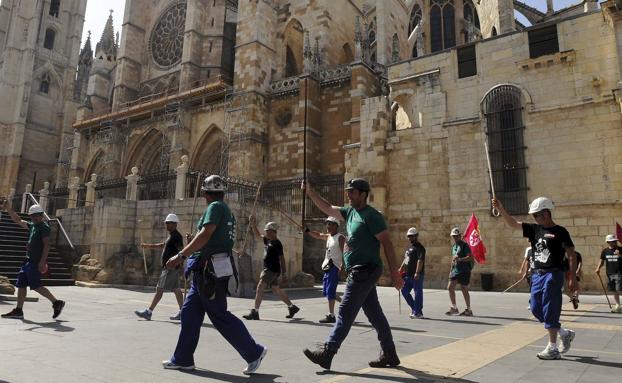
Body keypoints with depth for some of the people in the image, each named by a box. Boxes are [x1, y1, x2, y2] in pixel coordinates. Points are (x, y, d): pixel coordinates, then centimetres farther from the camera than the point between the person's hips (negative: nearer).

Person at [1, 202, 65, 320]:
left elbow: (47, 245, -18)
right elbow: (18, 220, 23)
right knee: (21, 284, 9)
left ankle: (57, 303, -2)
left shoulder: (44, 227, -11)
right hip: (29, 260, 9)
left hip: (36, 261, -9)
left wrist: (42, 261, -23)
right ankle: (18, 311, 15)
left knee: (36, 285, -10)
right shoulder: (32, 226, 16)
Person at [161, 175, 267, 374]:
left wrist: (180, 256, -23)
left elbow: (205, 235, -21)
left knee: (219, 315, -5)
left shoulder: (215, 207, -10)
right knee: (189, 312, 13)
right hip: (206, 270, 10)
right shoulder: (227, 210, 18)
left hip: (210, 270, -10)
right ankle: (183, 359, 21)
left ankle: (253, 352, 2)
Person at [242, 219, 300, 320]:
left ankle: (255, 312, -10)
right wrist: (253, 224, 10)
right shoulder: (267, 240, 12)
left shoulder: (277, 244, -12)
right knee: (276, 290, 14)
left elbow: (281, 259, -12)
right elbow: (258, 235, 24)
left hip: (272, 270, -9)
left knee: (259, 287, -12)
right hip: (268, 269, 9)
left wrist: (283, 274, -13)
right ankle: (292, 307, 24)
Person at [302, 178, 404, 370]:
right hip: (359, 272, 9)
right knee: (374, 313, 13)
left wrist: (394, 273, -16)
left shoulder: (371, 216, -12)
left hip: (365, 271, -9)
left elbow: (387, 243, -14)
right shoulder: (350, 212, 14)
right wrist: (310, 192, 8)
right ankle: (389, 355, 22)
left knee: (345, 312, -6)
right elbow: (327, 208, 18)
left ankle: (327, 353, 0)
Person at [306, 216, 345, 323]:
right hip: (327, 266, 9)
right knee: (326, 291, 12)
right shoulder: (328, 236, 15)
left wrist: (342, 267, -23)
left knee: (330, 292, -9)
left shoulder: (340, 237, -10)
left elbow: (344, 253, -16)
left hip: (335, 267, -9)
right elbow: (318, 235, 29)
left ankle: (331, 316, -4)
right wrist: (307, 230, 17)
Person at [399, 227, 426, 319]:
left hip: (416, 275, -9)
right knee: (404, 291, 11)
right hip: (408, 274, 9)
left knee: (418, 293, -1)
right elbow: (405, 260, 26)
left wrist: (417, 273, -27)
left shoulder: (419, 247, -10)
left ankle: (417, 312, 6)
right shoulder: (410, 247, 19)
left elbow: (420, 260, -20)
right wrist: (401, 269, 18)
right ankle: (414, 307, 24)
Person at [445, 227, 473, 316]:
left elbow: (471, 257, -18)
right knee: (450, 287, -1)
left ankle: (468, 310, 14)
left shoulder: (464, 245, -9)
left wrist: (460, 259, -29)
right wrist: (451, 270, 22)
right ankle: (454, 308, 10)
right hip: (455, 270, 7)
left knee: (464, 290, 0)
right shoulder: (454, 246, 16)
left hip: (464, 271, -7)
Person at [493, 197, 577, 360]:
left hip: (552, 274, -7)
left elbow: (571, 255, -5)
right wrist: (500, 208, -7)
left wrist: (572, 277, -10)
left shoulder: (560, 231, -5)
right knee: (536, 310, 10)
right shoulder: (534, 229, 10)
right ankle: (565, 334, 29)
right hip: (537, 275, 7)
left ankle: (553, 349, 9)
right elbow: (512, 223, 5)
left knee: (550, 311, -3)